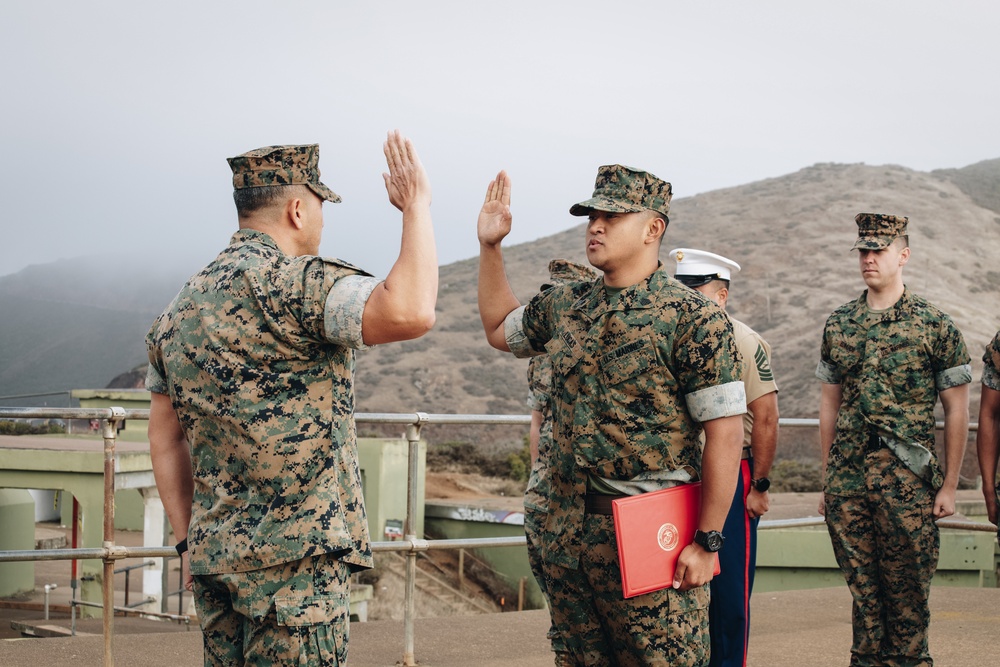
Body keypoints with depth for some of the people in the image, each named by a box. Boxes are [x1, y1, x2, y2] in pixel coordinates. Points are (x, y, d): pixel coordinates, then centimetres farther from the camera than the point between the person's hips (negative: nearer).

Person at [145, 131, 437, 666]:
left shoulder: (181, 307, 15)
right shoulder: (291, 282, -12)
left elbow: (165, 440, 17)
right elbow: (409, 312, -28)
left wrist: (192, 543, 20)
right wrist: (416, 206, -15)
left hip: (216, 557, 9)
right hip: (296, 554, -8)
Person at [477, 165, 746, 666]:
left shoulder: (693, 318, -10)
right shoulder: (565, 306, 10)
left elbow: (725, 433, -13)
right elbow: (500, 329, 30)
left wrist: (707, 541, -15)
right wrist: (490, 246, 18)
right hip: (570, 531, 7)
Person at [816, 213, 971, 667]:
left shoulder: (935, 327, -2)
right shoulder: (839, 325, 10)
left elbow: (956, 410, 0)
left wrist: (949, 486, -4)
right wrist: (826, 480, 11)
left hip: (907, 477, -3)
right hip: (847, 478, 3)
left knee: (907, 587, 2)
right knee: (862, 582, 9)